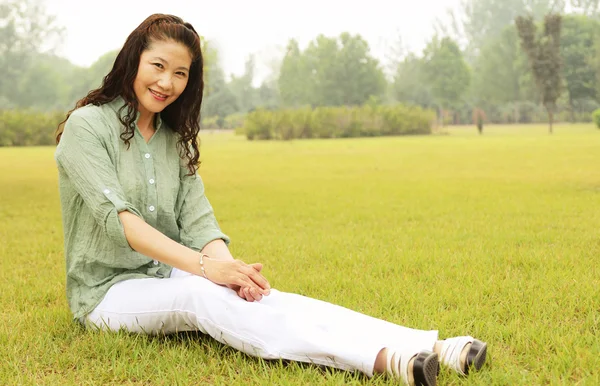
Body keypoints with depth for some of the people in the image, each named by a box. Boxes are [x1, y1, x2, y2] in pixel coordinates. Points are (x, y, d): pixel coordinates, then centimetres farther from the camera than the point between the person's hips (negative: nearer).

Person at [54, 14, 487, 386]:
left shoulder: (174, 137, 10)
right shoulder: (87, 126, -10)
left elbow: (197, 220, -1)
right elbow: (117, 217, -22)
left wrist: (229, 266, -23)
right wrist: (205, 267, -33)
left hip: (169, 276, 5)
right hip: (110, 289, -5)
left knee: (260, 295, -23)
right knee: (199, 295, -35)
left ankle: (430, 347, -41)